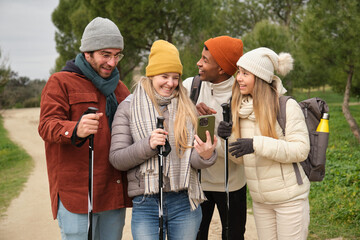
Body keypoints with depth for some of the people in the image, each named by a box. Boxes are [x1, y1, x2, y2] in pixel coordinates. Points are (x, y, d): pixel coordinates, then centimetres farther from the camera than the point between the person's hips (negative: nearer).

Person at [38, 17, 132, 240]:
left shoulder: (120, 88, 20)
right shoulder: (60, 82, 0)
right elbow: (47, 125, -14)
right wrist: (75, 130, -35)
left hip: (115, 191, 6)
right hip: (76, 192, -6)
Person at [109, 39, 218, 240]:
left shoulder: (187, 108, 8)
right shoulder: (129, 108, 1)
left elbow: (193, 160, 4)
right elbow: (116, 159, -4)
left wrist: (205, 155, -19)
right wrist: (148, 145, -20)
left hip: (185, 203, 2)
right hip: (146, 204, -2)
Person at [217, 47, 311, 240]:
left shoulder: (287, 106, -13)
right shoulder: (243, 108, 5)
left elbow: (301, 150, -20)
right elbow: (242, 158, 9)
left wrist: (257, 144, -27)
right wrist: (229, 137, -11)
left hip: (290, 197, -6)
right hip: (260, 200, 6)